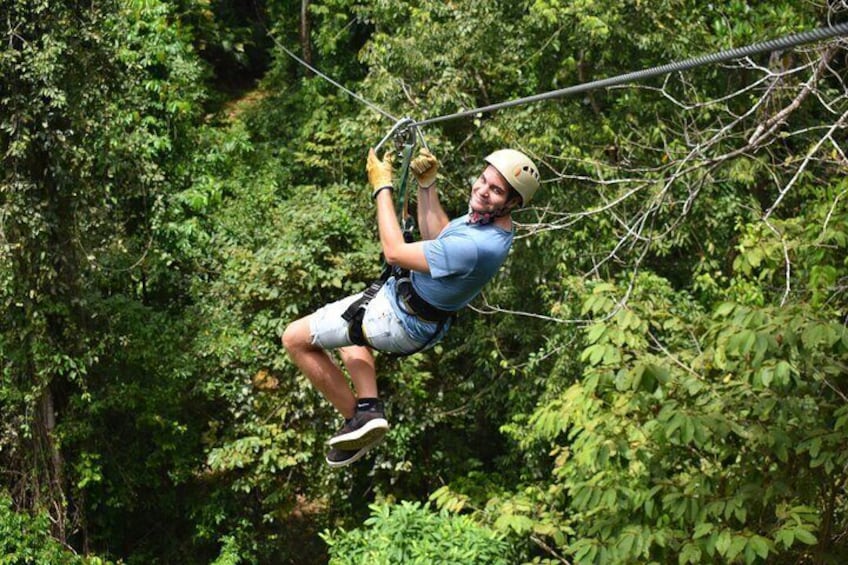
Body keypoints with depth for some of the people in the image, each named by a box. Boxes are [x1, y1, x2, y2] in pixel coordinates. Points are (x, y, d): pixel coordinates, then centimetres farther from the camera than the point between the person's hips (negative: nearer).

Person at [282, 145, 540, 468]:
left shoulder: (474, 247, -37)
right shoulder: (492, 219, -7)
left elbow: (394, 251, -27)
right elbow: (437, 237, 11)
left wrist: (382, 187, -19)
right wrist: (427, 186, 3)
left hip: (400, 322, -10)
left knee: (295, 338, 2)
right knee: (350, 334, 37)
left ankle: (357, 417, 8)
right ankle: (370, 407, 17)